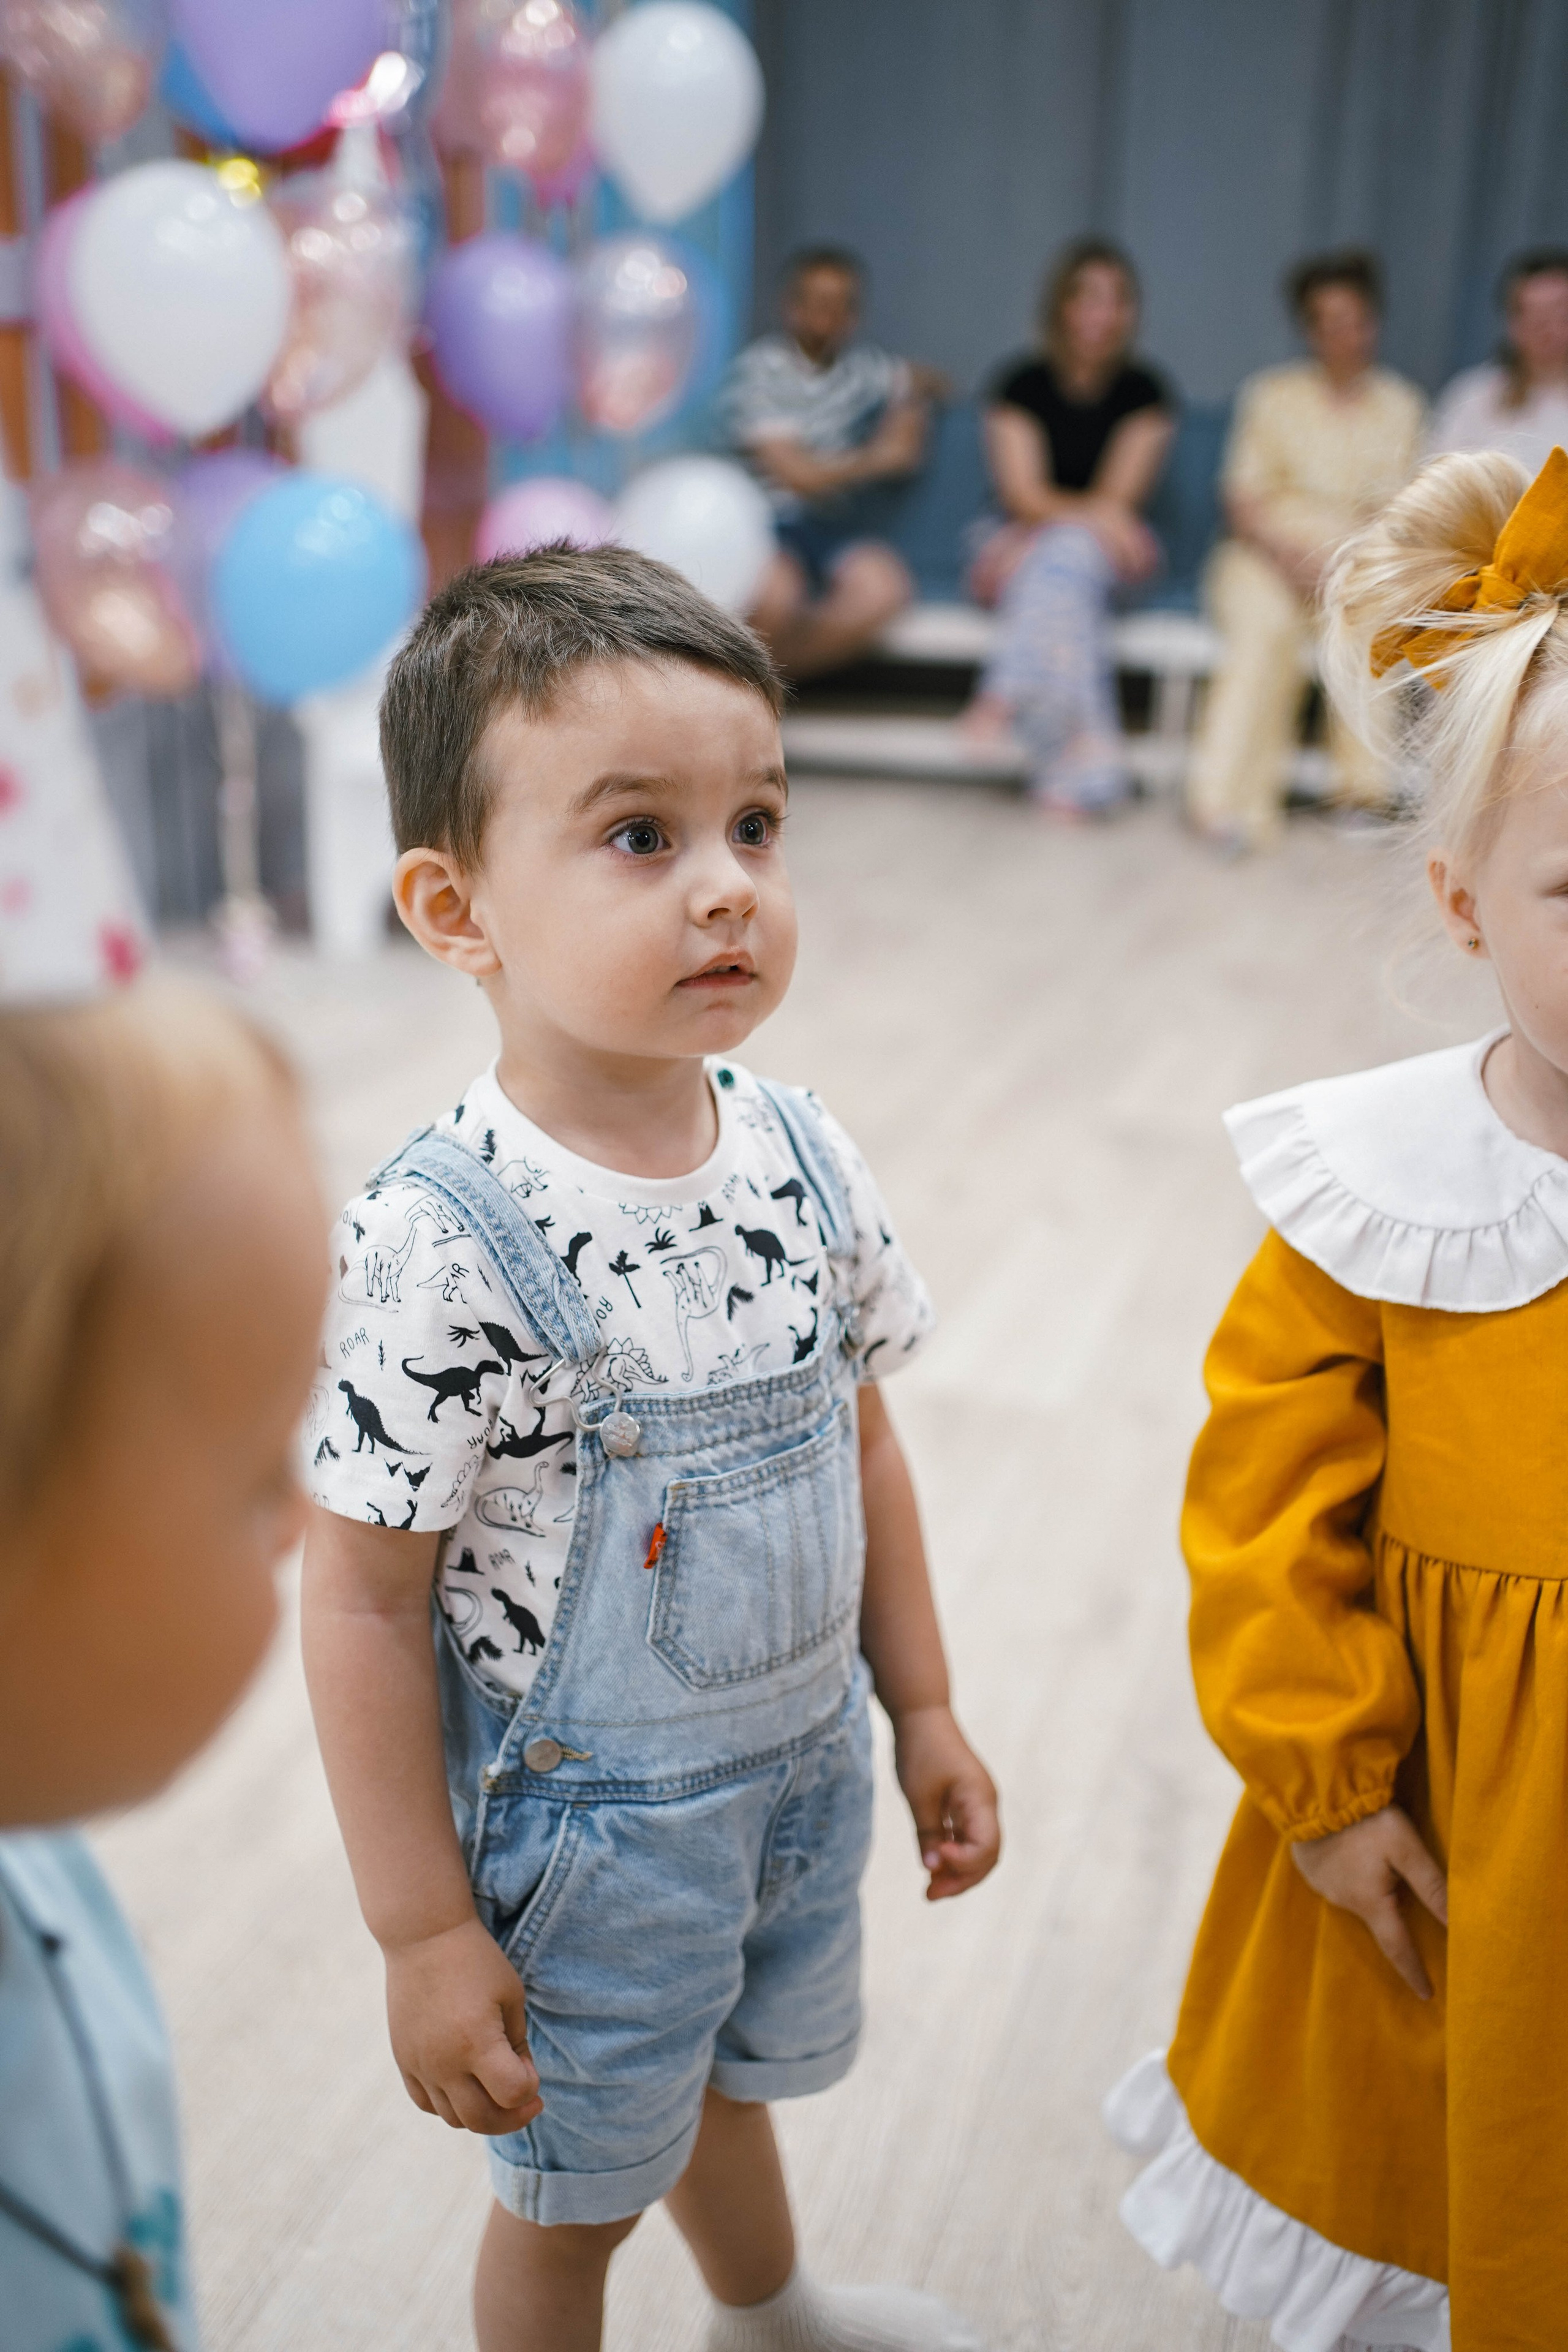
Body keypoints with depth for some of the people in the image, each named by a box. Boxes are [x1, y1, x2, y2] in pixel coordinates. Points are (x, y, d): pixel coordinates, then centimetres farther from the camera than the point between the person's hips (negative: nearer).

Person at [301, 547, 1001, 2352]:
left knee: (731, 2077, 33)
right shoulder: (437, 1242, -28)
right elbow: (363, 1606, -20)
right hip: (583, 1827, -5)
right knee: (576, 2196, 20)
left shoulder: (802, 1157, -10)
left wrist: (920, 1708, 10)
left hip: (805, 1765, 6)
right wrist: (424, 1934, -14)